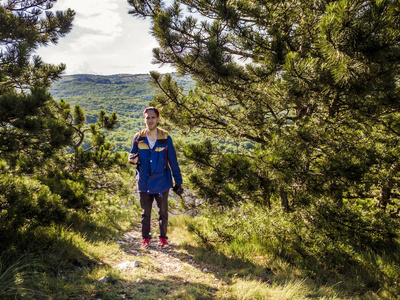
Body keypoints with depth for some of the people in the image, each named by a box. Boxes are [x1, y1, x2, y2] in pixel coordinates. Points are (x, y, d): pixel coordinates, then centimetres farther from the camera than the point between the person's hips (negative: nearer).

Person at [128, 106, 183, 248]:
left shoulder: (165, 138, -8)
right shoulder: (138, 137, -3)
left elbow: (173, 161, -4)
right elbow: (132, 154, 9)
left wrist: (178, 182, -4)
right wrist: (132, 158, -17)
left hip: (162, 182, -1)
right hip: (144, 182, 1)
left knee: (163, 212, 12)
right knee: (145, 212, 13)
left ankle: (163, 238, 29)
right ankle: (145, 238, 29)